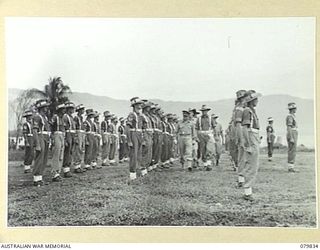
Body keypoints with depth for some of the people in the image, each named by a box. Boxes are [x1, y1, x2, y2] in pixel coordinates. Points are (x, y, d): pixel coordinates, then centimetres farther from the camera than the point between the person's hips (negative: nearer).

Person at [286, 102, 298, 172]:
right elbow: (289, 128, -20)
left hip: (293, 137, 10)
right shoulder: (290, 116, -13)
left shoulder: (292, 116, 20)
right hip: (292, 136, -10)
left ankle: (291, 167, 8)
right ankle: (291, 167, -10)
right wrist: (291, 138, -24)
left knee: (292, 151, 8)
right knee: (292, 151, -11)